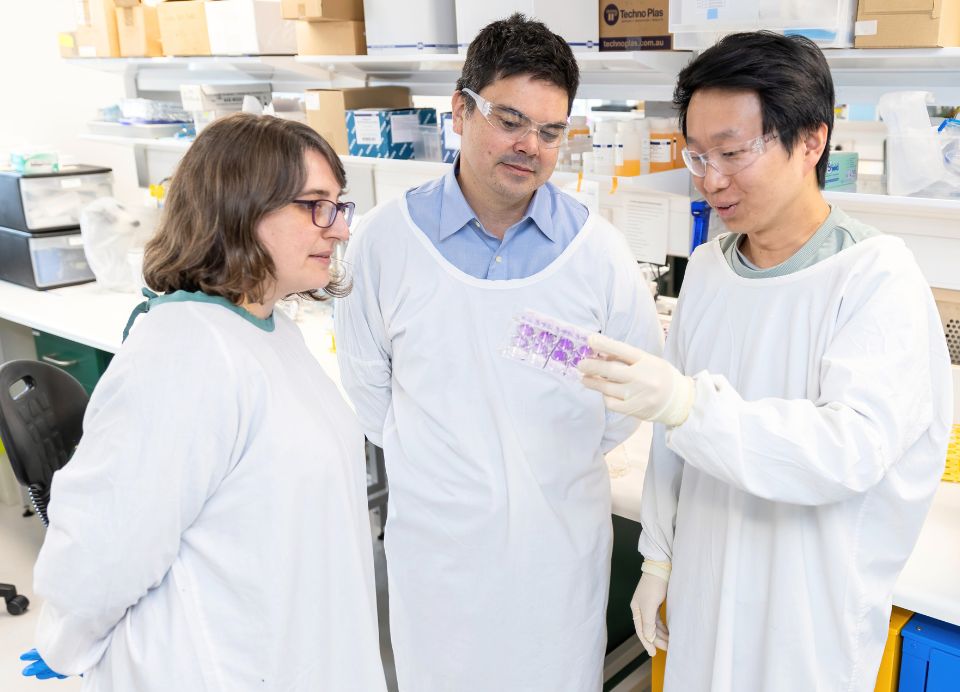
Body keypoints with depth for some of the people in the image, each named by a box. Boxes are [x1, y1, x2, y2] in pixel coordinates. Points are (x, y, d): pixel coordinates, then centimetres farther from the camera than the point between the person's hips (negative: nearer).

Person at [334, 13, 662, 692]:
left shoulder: (597, 249, -6)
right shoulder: (386, 239, -9)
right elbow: (366, 384, 3)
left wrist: (564, 454, 6)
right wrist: (431, 458, 4)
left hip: (564, 535, 1)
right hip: (435, 535, 0)